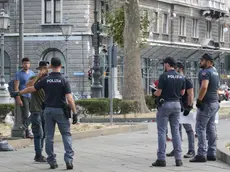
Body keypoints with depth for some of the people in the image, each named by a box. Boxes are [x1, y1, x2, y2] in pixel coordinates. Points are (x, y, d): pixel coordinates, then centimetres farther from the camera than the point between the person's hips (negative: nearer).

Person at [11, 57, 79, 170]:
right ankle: (68, 159, -10)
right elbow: (69, 98, -14)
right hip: (60, 110, -2)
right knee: (66, 135, 4)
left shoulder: (45, 80, -1)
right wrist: (75, 113, -10)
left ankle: (52, 161, 9)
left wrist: (18, 93, 25)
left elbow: (31, 89, 9)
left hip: (48, 110, 2)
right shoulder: (63, 80, -9)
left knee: (49, 136, 9)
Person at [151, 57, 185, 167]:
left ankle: (161, 159, -3)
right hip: (177, 104, 5)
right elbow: (182, 92, 12)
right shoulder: (181, 77, 5)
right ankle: (178, 159, 6)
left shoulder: (164, 76, -13)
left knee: (162, 132, 0)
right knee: (176, 131, 9)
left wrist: (154, 93, 9)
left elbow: (158, 93, -12)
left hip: (165, 104, -5)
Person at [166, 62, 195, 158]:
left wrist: (189, 107, -22)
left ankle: (191, 151, -3)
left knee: (188, 129, -4)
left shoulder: (187, 81, -9)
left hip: (184, 107, -8)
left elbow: (191, 95, -15)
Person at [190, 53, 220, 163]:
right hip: (215, 102, 10)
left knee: (200, 128, -7)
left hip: (207, 103, -10)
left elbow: (204, 87, -28)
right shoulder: (215, 72, 16)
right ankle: (211, 153, 14)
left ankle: (201, 154, -10)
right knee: (211, 128, 12)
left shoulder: (205, 72, -14)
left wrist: (199, 100, -21)